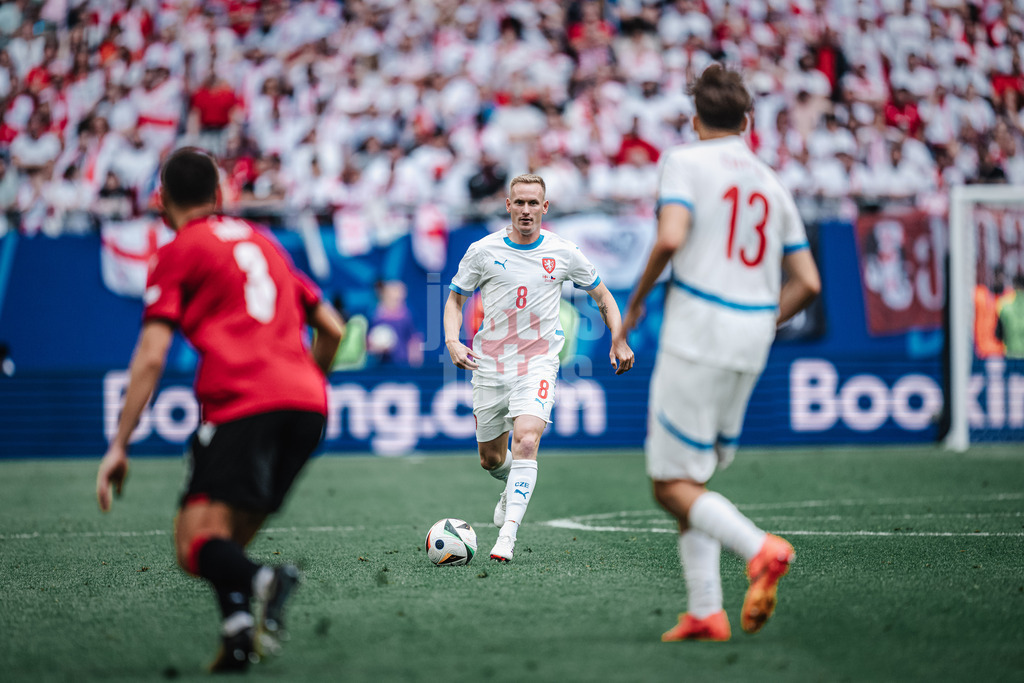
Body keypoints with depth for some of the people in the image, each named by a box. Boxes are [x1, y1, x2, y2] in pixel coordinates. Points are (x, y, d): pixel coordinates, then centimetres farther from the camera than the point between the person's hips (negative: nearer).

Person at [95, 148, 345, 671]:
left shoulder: (178, 253, 10)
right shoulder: (262, 241, 27)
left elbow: (150, 358, 0)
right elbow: (332, 328, 29)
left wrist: (118, 446, 2)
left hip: (242, 403, -6)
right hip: (307, 402, 6)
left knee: (195, 543, -10)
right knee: (225, 540, 11)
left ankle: (261, 580, -41)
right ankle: (238, 636, -14)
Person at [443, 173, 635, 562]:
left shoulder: (564, 253, -1)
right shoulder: (483, 251, -2)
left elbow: (602, 296, 12)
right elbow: (455, 299, 8)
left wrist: (619, 340, -1)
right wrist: (452, 341, -10)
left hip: (538, 364, -2)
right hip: (489, 365, 2)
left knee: (526, 441, -24)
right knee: (491, 458, 10)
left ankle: (507, 535, -27)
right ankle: (513, 489, 47)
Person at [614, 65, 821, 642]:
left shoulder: (685, 162, -1)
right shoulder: (773, 185, 17)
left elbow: (671, 238, -19)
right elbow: (807, 283, 13)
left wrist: (638, 298, -3)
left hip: (697, 333, -6)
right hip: (752, 343, 6)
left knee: (672, 486, -3)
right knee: (696, 479, 14)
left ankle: (761, 549, -26)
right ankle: (705, 611, 5)